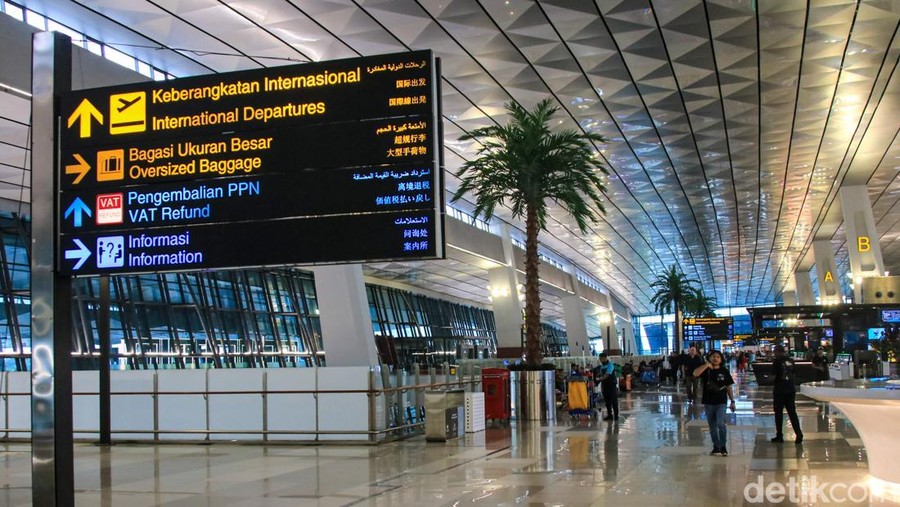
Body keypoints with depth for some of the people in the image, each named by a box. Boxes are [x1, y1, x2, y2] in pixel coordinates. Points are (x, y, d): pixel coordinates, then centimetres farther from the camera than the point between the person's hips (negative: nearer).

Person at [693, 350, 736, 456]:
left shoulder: (724, 371, 1)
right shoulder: (706, 370, 2)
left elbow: (728, 387, 6)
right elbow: (695, 374, -18)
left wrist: (732, 401, 4)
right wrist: (706, 365, -22)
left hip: (721, 402, -2)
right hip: (708, 402, 2)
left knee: (720, 423, -16)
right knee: (712, 426, 9)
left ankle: (723, 447, -4)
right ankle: (716, 447, 21)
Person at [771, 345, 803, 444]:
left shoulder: (777, 361, -12)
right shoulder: (791, 360, 7)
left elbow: (773, 375, -13)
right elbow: (793, 374, 11)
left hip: (780, 390, -5)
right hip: (791, 389, 5)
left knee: (778, 412, 6)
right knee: (792, 412, 7)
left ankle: (779, 435, 10)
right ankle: (798, 433, -5)